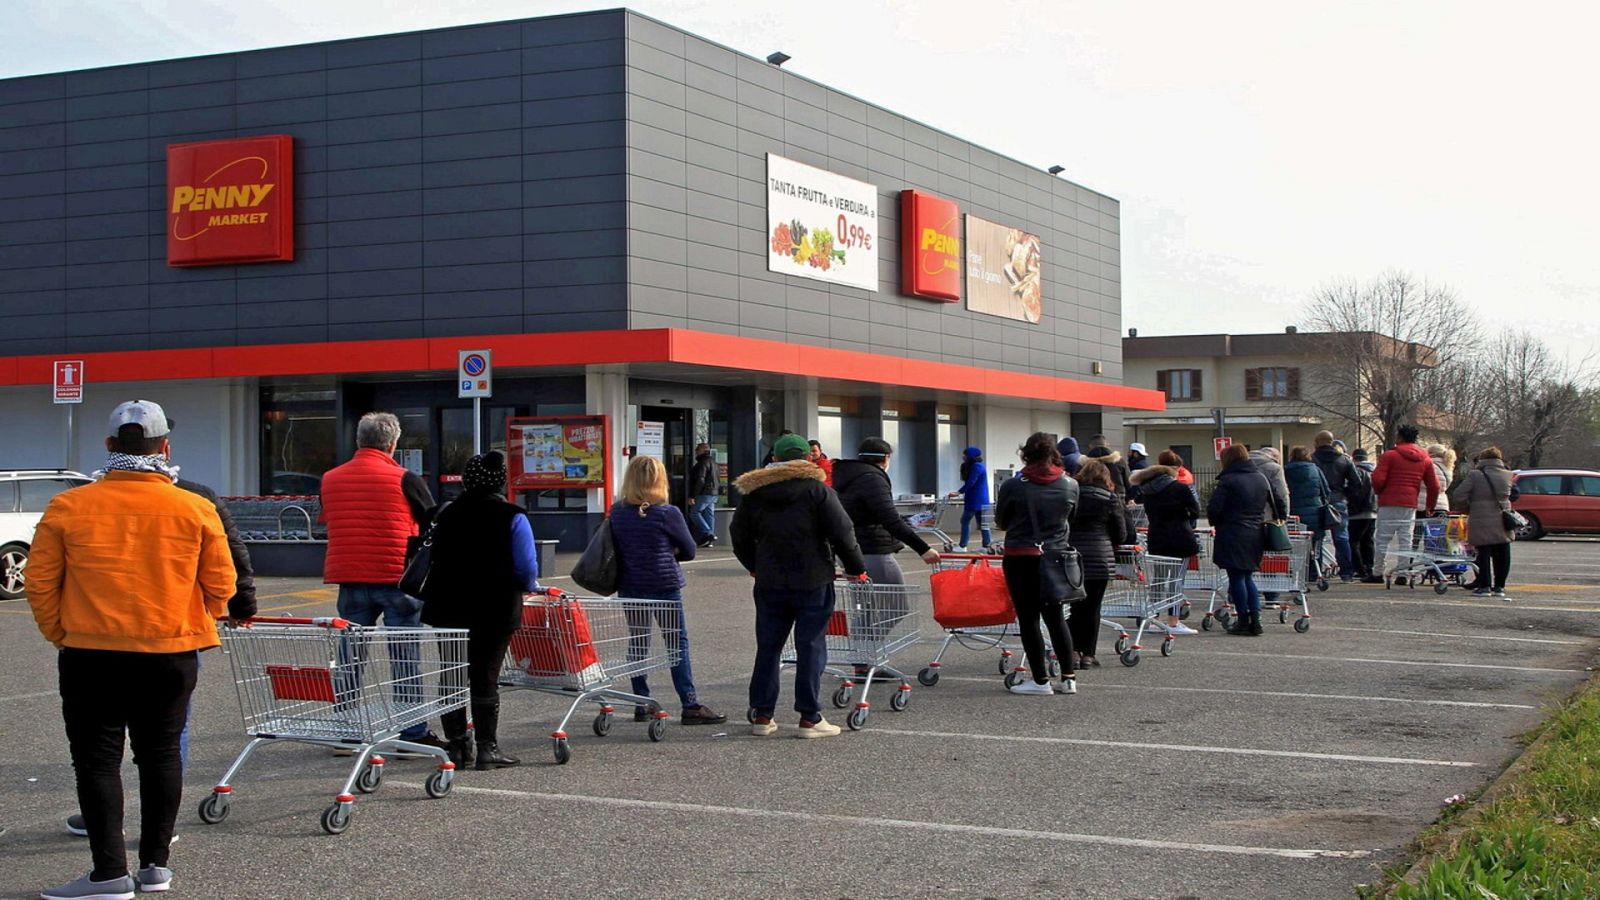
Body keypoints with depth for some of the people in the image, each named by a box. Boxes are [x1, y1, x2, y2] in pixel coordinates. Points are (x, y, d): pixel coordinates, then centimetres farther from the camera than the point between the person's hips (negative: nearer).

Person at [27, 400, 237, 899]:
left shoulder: (69, 507, -6)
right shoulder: (196, 509, -4)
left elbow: (40, 583, -3)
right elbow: (221, 584, 2)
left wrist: (62, 634, 10)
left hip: (91, 654, -2)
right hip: (171, 655, 2)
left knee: (97, 758, 4)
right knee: (160, 754, 13)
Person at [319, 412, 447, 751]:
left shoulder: (330, 479, 7)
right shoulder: (404, 479, -5)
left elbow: (326, 523, 16)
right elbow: (433, 526, 0)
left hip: (349, 580, 4)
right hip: (398, 579, -4)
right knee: (404, 659, 2)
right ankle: (413, 734, 3)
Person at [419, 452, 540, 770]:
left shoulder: (446, 514, 6)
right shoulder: (512, 518, -8)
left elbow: (434, 558, 12)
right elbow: (526, 569, -11)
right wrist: (531, 586, 10)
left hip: (448, 608, 4)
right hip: (495, 609, -4)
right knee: (485, 677, 1)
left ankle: (457, 747, 13)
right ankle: (487, 748, 2)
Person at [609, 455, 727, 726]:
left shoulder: (617, 512, 1)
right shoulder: (667, 513, -11)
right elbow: (690, 551, -1)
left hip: (630, 587, 4)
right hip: (665, 585, -4)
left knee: (638, 643, 12)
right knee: (678, 644, 0)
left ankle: (641, 704, 14)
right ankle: (691, 706, -1)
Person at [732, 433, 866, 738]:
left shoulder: (755, 493, 6)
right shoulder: (818, 491, -7)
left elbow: (739, 535, 12)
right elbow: (842, 534, -8)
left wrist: (754, 566, 26)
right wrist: (856, 568, 4)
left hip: (769, 583, 4)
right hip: (812, 583, -4)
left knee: (768, 647, 11)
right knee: (811, 648, 1)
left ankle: (761, 716, 13)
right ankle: (809, 718, 0)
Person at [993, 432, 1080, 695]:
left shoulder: (1013, 486, -9)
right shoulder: (1070, 486, -1)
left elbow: (1001, 522, 4)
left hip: (1021, 558, -4)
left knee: (1028, 619, 3)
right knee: (1056, 617, 13)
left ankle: (1040, 680, 4)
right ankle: (1068, 678, 13)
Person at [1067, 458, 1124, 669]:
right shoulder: (1109, 498, 0)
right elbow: (1121, 534, 4)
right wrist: (1111, 545, 23)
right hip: (1099, 559, -2)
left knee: (1074, 606, 10)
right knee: (1092, 607, 5)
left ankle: (1073, 651, 0)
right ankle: (1087, 653, 7)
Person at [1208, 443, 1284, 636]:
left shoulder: (1228, 481, -10)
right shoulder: (1261, 479, 10)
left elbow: (1213, 509, -15)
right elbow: (1280, 504, 15)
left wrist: (1217, 524, 3)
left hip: (1233, 536, -6)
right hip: (1255, 537, 6)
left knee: (1236, 578, 0)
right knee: (1247, 577, 16)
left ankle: (1243, 621, 1)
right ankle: (1255, 619, 8)